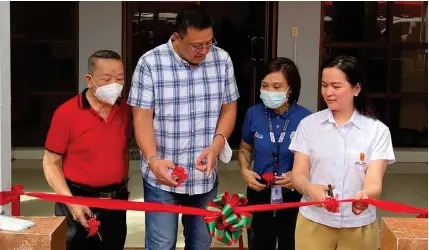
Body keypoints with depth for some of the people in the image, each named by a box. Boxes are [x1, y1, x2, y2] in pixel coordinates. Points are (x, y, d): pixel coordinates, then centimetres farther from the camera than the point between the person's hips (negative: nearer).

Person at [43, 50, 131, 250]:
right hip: (80, 201, -4)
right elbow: (51, 163, -10)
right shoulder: (66, 113, -14)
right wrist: (71, 202, -18)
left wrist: (123, 184, 10)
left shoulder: (125, 110, 1)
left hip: (117, 201, 5)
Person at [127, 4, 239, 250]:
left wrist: (215, 147, -12)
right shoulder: (150, 63, -11)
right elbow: (142, 117, -11)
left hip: (204, 174, 3)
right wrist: (153, 160, -25)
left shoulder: (222, 60, -1)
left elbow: (229, 108, 5)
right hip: (162, 175, -3)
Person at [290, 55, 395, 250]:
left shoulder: (377, 130, -4)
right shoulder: (308, 124, -1)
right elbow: (298, 174, -4)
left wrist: (364, 196, -34)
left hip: (359, 226, 0)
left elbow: (374, 181, -12)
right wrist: (310, 188, -26)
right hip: (314, 224, 1)